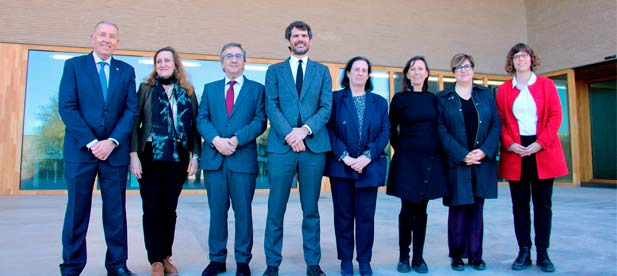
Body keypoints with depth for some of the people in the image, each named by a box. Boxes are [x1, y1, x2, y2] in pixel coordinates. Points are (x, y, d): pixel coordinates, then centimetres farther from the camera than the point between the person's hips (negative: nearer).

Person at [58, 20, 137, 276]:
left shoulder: (126, 70, 11)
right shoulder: (73, 65, 6)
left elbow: (131, 110, 3)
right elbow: (66, 108, -3)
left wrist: (112, 142, -10)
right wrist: (91, 143, -12)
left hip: (115, 150, 2)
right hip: (80, 149, -1)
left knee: (116, 210, 5)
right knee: (77, 210, 5)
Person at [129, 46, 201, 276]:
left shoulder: (188, 92, 9)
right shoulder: (146, 89, 6)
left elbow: (194, 126, 8)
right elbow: (135, 123, 1)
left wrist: (195, 156, 0)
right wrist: (134, 155, -7)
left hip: (178, 159, 1)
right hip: (150, 157, -1)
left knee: (170, 209, 6)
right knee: (152, 209, 1)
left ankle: (166, 257, 18)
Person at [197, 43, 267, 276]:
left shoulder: (257, 89, 8)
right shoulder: (210, 88, 16)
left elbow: (260, 121, -2)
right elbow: (202, 119, 6)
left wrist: (236, 139, -16)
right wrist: (216, 140, -12)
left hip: (243, 158, -2)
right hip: (214, 158, 2)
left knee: (243, 211, 4)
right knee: (217, 211, 8)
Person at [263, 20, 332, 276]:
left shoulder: (322, 71, 14)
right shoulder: (275, 70, 12)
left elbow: (326, 107, 4)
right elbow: (271, 107, 1)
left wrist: (305, 129, -12)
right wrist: (288, 134, -13)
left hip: (314, 145, 1)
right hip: (281, 145, 0)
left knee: (311, 209, 8)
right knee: (276, 209, 3)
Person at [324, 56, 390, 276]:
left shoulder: (379, 102, 12)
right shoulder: (335, 98, 6)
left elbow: (385, 132, 3)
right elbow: (330, 130, -3)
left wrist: (368, 156, -11)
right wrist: (344, 156, -14)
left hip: (369, 166, 2)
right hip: (341, 165, -1)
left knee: (366, 215, 5)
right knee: (343, 215, 5)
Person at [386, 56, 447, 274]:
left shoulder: (433, 98, 8)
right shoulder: (399, 98, 0)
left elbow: (439, 128, 13)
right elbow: (392, 129, 6)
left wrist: (437, 151, 6)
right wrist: (400, 149, 5)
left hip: (431, 160, 3)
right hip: (407, 160, -2)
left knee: (421, 210, 8)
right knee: (407, 209, 1)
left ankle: (418, 257, 18)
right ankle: (403, 256, 16)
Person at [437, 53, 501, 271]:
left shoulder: (486, 94, 11)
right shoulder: (443, 98, 4)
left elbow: (496, 124, 5)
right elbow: (442, 130, -4)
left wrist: (484, 151, -10)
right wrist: (462, 155, -13)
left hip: (483, 161, 2)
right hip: (456, 163, -2)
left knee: (477, 209, 8)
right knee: (458, 208, 3)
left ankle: (476, 255, 18)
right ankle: (457, 256, 15)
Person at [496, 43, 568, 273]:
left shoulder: (546, 84, 6)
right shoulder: (504, 89, 8)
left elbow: (555, 116, 0)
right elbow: (500, 121, 4)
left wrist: (540, 143, -12)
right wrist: (509, 144, -11)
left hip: (543, 151, 0)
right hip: (515, 153, 1)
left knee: (543, 204, 5)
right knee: (520, 204, 4)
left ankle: (543, 254, 14)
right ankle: (524, 253, 13)